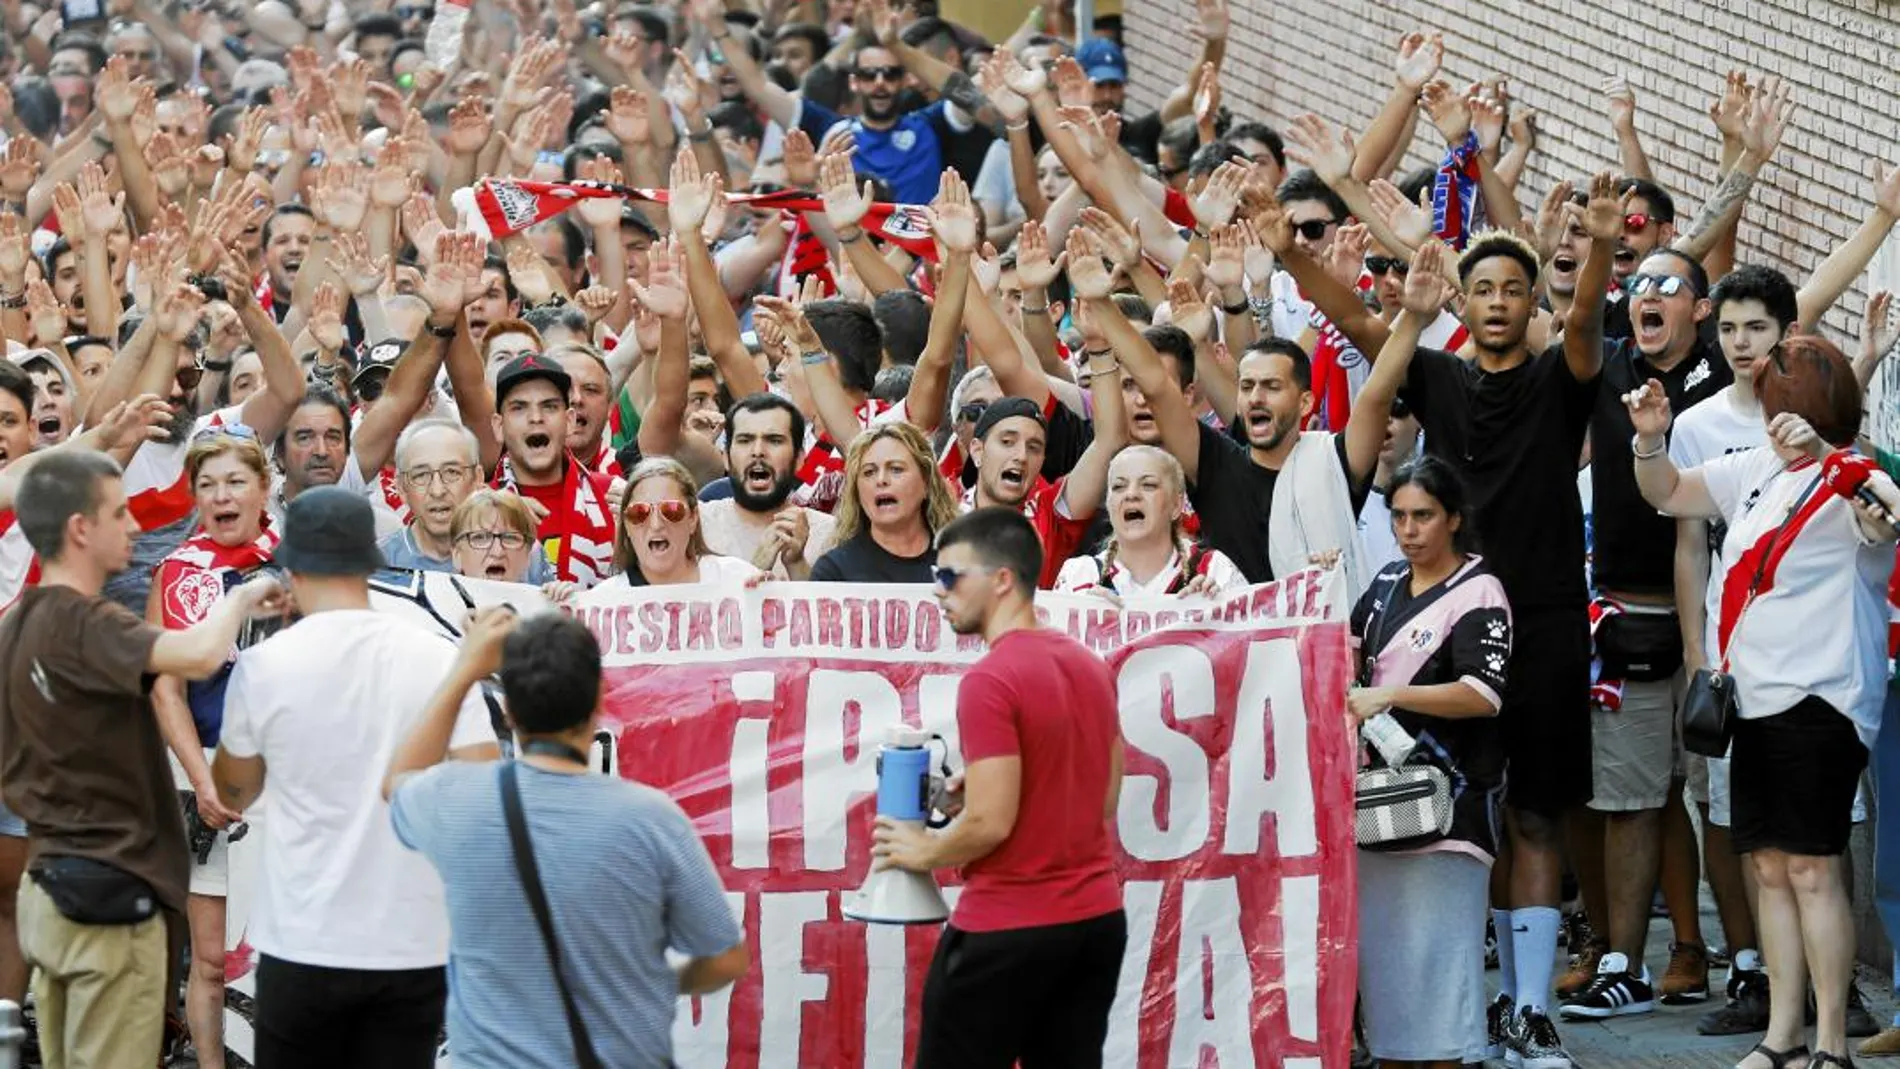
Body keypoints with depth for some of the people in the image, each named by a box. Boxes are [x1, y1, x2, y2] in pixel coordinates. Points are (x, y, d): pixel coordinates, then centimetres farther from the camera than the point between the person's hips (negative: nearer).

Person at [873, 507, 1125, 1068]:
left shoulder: (990, 681, -17)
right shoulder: (1091, 667, 10)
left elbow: (991, 823, -21)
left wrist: (922, 851, -3)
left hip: (1008, 928, -8)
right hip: (1097, 917, 8)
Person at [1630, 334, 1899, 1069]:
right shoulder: (1756, 470, 13)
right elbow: (1668, 493, 24)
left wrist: (1823, 455, -44)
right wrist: (1651, 438, 4)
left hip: (1820, 699, -8)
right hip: (1755, 699, 8)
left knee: (1811, 869, -10)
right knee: (1770, 868, 9)